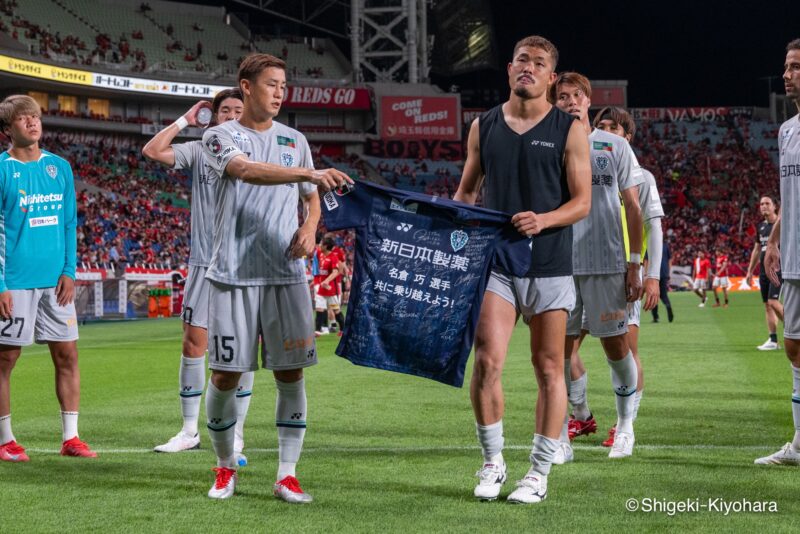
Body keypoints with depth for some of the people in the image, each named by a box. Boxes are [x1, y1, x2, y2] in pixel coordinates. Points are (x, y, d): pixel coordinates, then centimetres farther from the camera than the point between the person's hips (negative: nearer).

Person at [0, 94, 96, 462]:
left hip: (56, 280, 4)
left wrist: (69, 270, 2)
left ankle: (70, 437, 9)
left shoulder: (60, 167, 9)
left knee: (67, 354, 3)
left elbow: (70, 223, 13)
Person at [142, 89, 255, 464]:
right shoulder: (199, 151, 6)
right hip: (205, 264, 1)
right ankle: (190, 431, 11)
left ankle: (235, 437, 7)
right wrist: (185, 120, 0)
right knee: (193, 344, 0)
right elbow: (151, 151, -5)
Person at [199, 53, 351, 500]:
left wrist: (310, 228, -2)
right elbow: (247, 170, -22)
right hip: (233, 274, -3)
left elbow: (311, 197, 22)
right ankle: (226, 467, 20)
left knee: (291, 372, -2)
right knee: (225, 375, 0)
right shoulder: (221, 136, -1)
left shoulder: (294, 140, 13)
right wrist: (310, 173, -34)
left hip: (286, 274, 3)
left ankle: (288, 475, 5)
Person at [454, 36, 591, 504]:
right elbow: (467, 192, 17)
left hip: (550, 265, -1)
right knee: (487, 361, -9)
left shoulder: (569, 130, 1)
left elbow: (582, 201, -3)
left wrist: (543, 219, -20)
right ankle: (493, 464, 7)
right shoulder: (484, 127, 10)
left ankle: (540, 474, 11)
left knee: (549, 368, 2)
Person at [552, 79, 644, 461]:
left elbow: (632, 208, 7)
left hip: (608, 264, 0)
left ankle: (625, 426, 20)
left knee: (617, 346, 2)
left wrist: (634, 265, 1)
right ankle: (560, 437, 6)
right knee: (561, 348, 0)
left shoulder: (615, 147, 5)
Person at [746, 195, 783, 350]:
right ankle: (773, 340, 5)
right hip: (764, 270, 7)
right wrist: (750, 271, 22)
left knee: (773, 301, -17)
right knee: (767, 305, 4)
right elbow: (756, 250, 23)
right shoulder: (761, 226, 16)